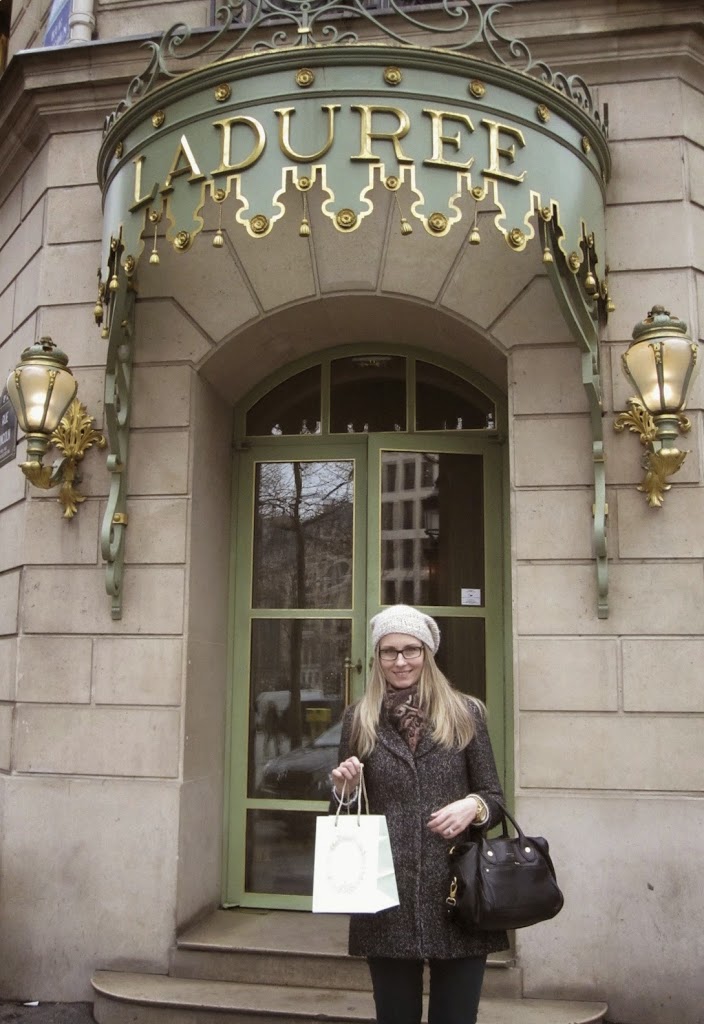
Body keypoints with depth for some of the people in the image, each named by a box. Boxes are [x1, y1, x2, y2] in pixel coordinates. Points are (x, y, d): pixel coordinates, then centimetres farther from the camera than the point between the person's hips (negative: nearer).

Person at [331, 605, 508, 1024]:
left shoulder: (465, 714, 2)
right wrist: (344, 789, -9)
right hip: (387, 896, 1)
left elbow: (495, 798, 6)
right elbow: (346, 810, 12)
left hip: (456, 891, 0)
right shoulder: (360, 720, 4)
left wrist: (473, 806, -15)